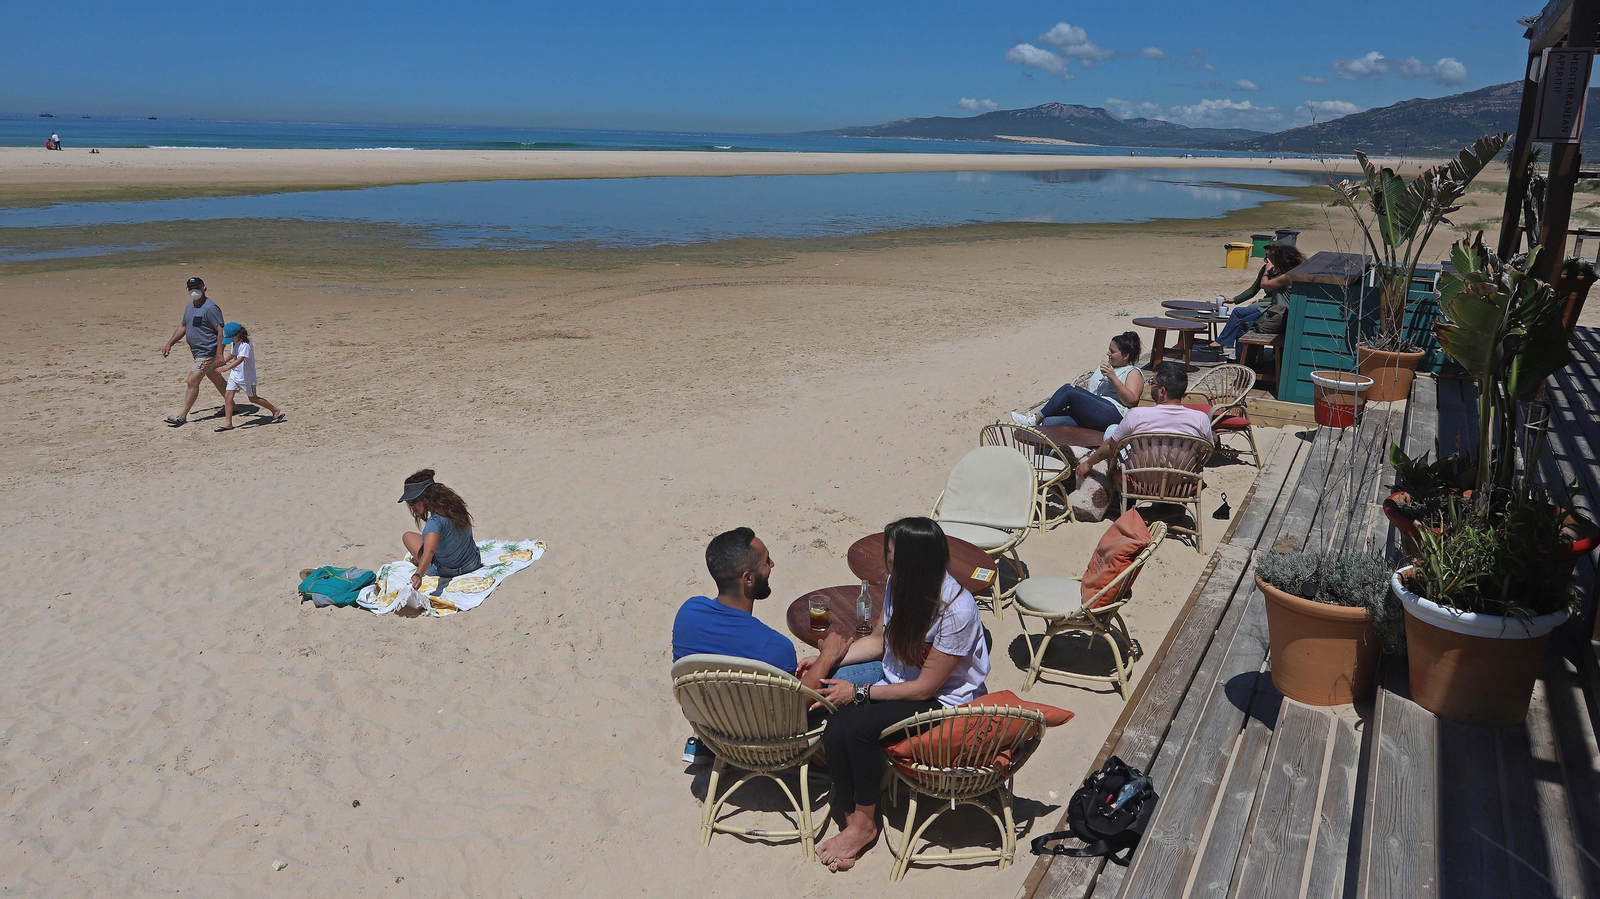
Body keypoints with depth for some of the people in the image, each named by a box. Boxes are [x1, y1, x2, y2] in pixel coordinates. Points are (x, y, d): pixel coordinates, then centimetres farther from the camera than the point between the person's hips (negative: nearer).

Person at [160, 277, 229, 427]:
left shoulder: (210, 307, -17)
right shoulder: (189, 306, 12)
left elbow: (221, 330, -21)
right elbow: (183, 326, 22)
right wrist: (169, 344, 15)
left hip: (207, 353, -9)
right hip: (197, 352, 9)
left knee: (192, 382, -9)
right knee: (216, 379, 18)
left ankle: (182, 416, -4)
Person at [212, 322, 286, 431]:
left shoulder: (245, 345, -22)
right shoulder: (234, 343, 6)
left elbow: (240, 359, -35)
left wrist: (226, 368, -44)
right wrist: (224, 362, 25)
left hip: (246, 377, -8)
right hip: (234, 375, 8)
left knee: (253, 398, 6)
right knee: (227, 396, -4)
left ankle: (276, 410, 24)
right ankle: (228, 423, -3)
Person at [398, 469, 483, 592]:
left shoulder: (435, 522, -31)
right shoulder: (453, 505, -10)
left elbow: (429, 551, -47)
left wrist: (418, 575, -61)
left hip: (449, 571, -6)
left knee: (407, 536, 10)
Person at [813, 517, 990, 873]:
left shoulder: (956, 612, -27)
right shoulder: (899, 585, -6)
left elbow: (924, 687, -20)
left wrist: (859, 693, -18)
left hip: (944, 701, -6)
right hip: (898, 684, 6)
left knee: (859, 726, -28)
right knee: (835, 730, -22)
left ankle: (863, 822, -5)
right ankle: (851, 817, -5)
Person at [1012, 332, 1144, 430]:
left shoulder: (1133, 373, 7)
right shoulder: (1106, 365, 32)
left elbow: (1131, 400, -9)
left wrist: (1114, 378, -15)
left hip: (1111, 415, -8)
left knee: (1069, 390, -22)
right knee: (1049, 422, -17)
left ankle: (1036, 418, -14)